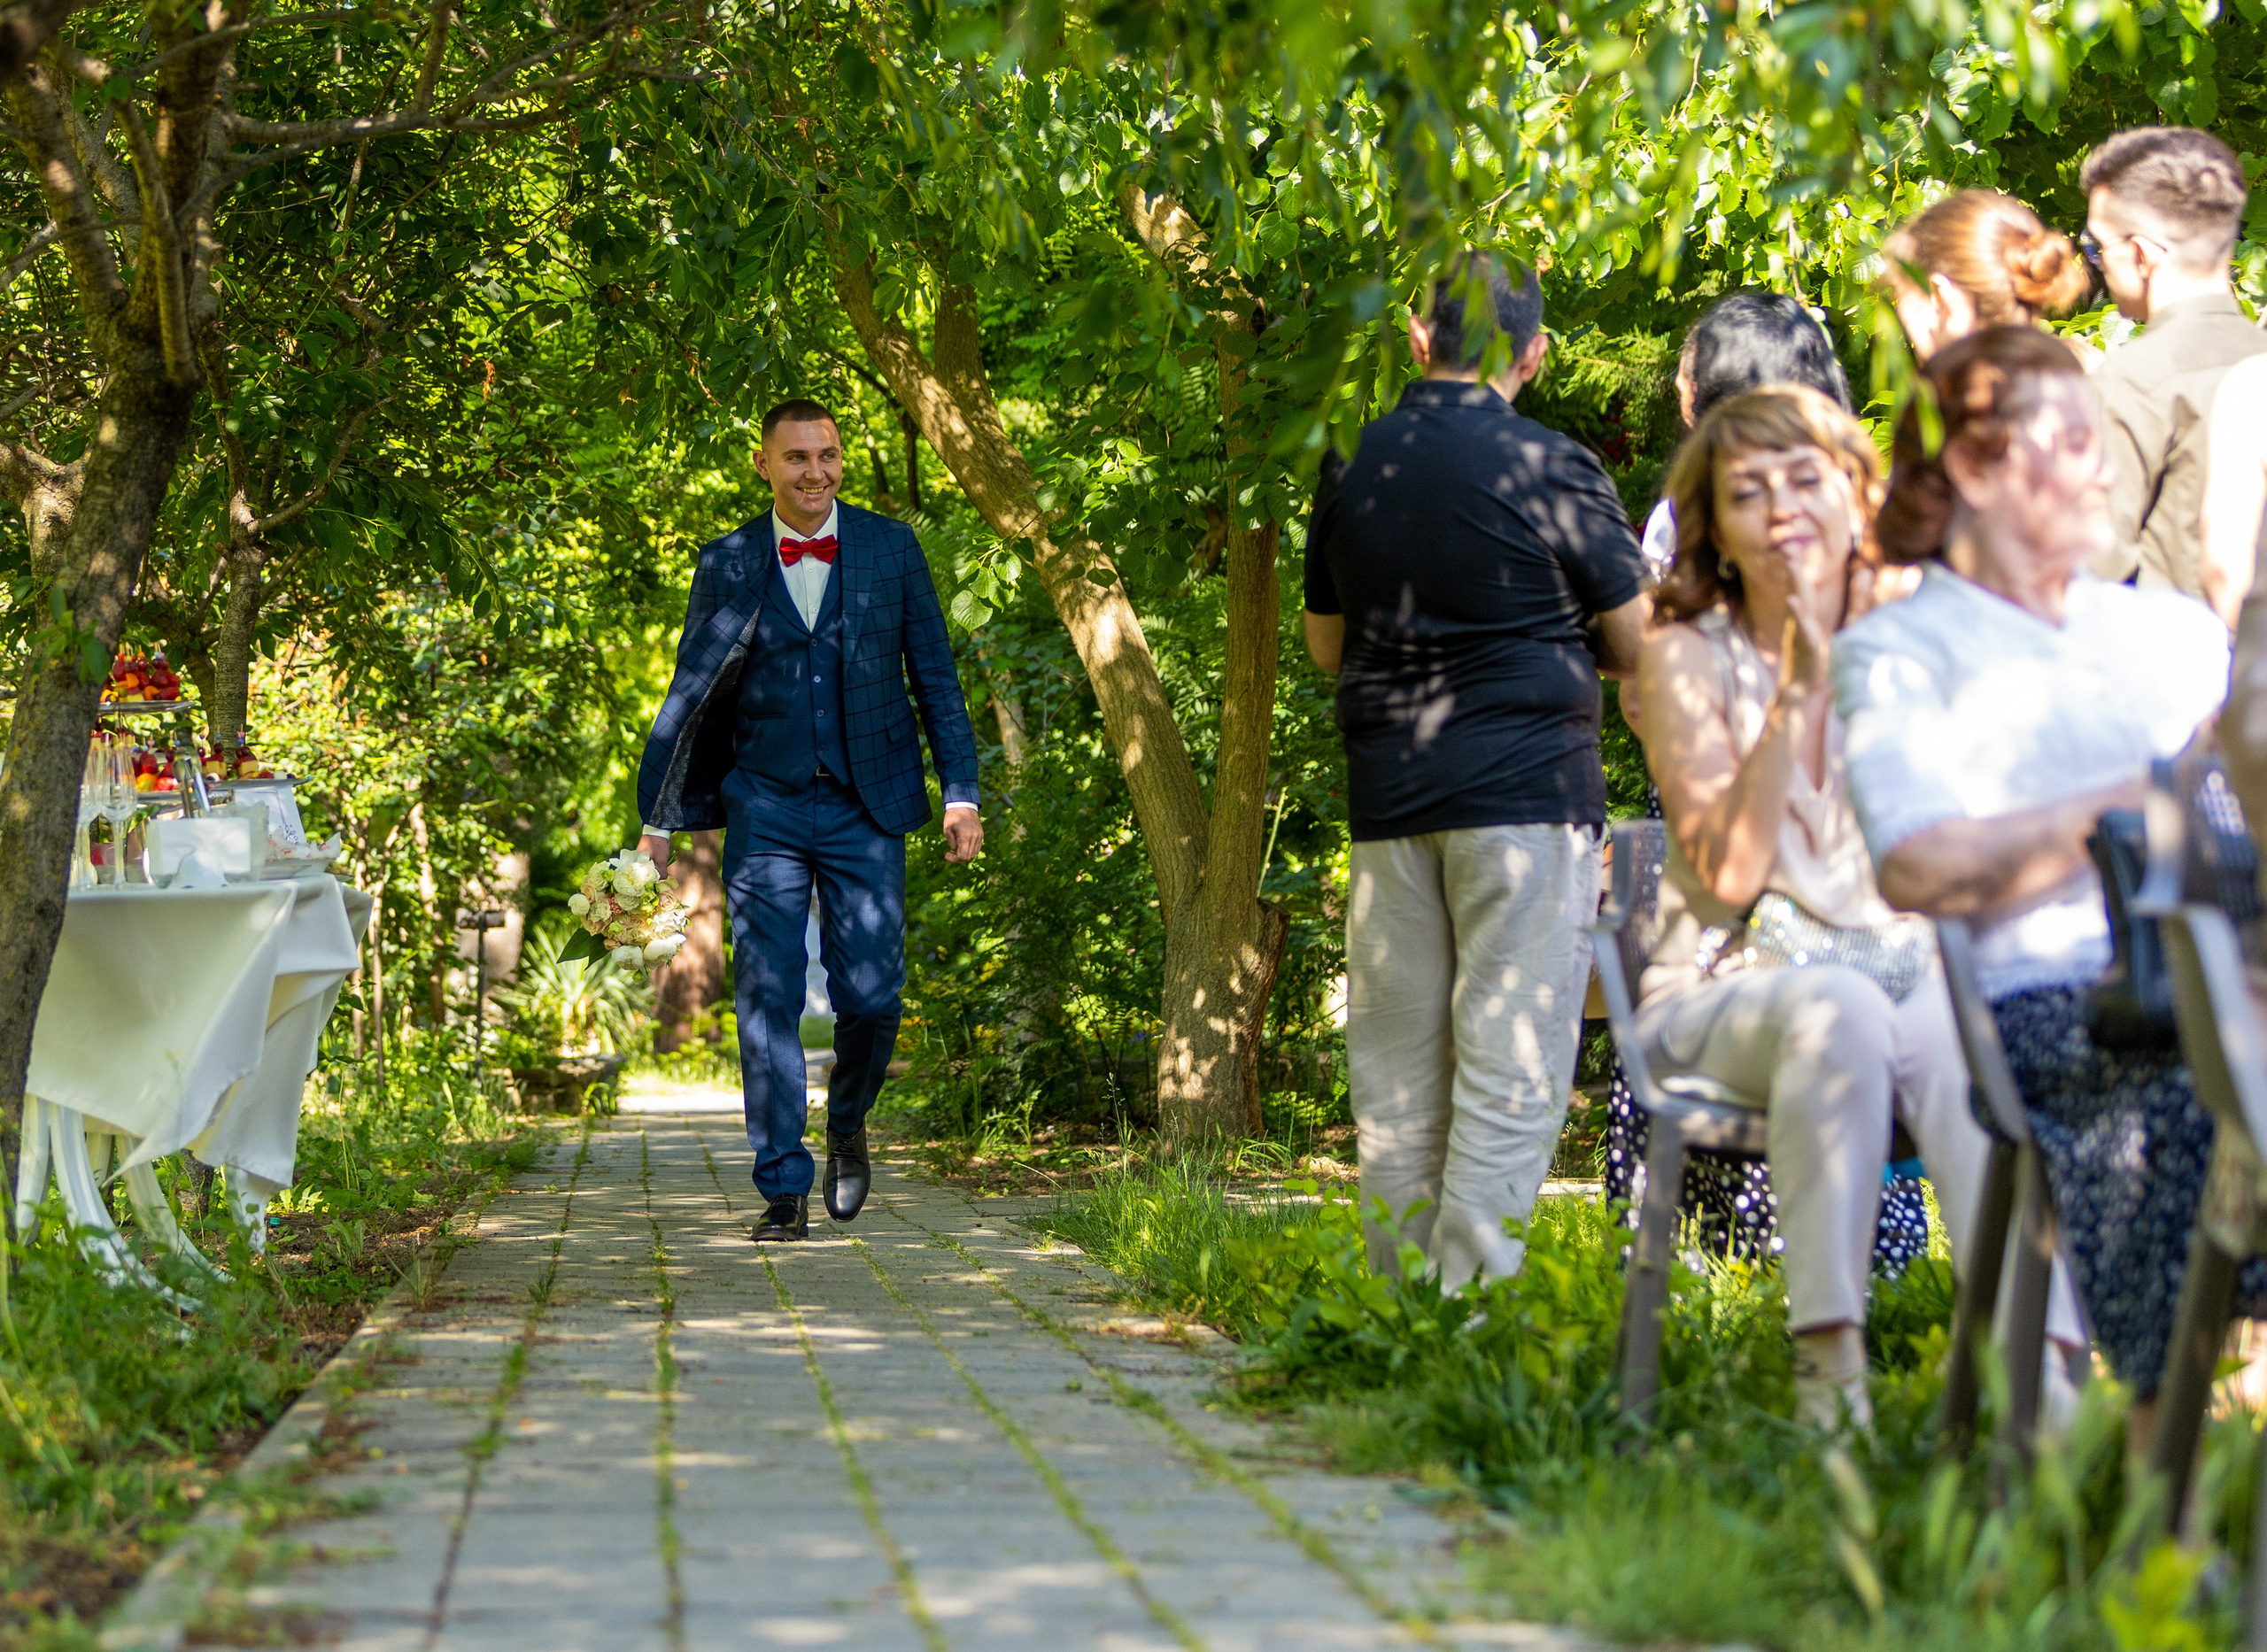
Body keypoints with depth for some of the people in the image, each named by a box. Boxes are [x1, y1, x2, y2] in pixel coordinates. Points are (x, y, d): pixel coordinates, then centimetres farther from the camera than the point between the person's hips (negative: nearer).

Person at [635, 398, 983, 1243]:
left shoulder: (891, 547, 3)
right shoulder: (727, 563, 3)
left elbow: (935, 676, 6)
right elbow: (690, 695, 10)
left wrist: (961, 792, 0)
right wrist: (660, 816, 10)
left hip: (866, 808, 0)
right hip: (765, 808, 0)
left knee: (869, 994, -4)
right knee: (767, 1000, -4)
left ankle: (847, 1126, 26)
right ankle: (784, 1188, 1)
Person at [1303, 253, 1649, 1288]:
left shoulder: (1353, 471, 8)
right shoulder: (1550, 471, -7)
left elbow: (1325, 646, 20)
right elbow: (1637, 646, 0)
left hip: (1388, 799, 5)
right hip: (1527, 794, -5)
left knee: (1395, 1075, 9)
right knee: (1510, 1068, -4)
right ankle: (1475, 1295, -9)